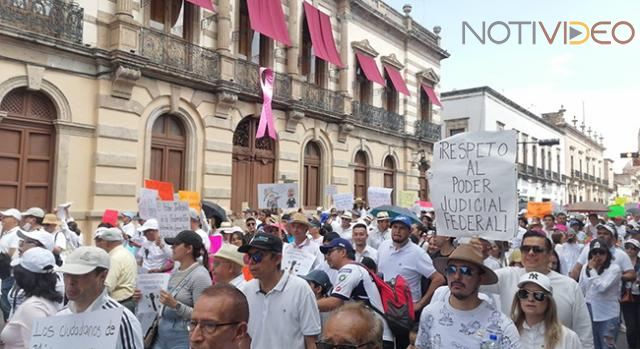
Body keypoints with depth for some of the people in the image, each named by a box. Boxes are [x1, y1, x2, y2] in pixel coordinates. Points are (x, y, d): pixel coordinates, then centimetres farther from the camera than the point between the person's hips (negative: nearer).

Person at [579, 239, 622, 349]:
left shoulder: (614, 268, -12)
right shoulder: (585, 267, 4)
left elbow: (602, 287, -23)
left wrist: (592, 270, -16)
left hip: (608, 316, -5)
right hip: (589, 314, 5)